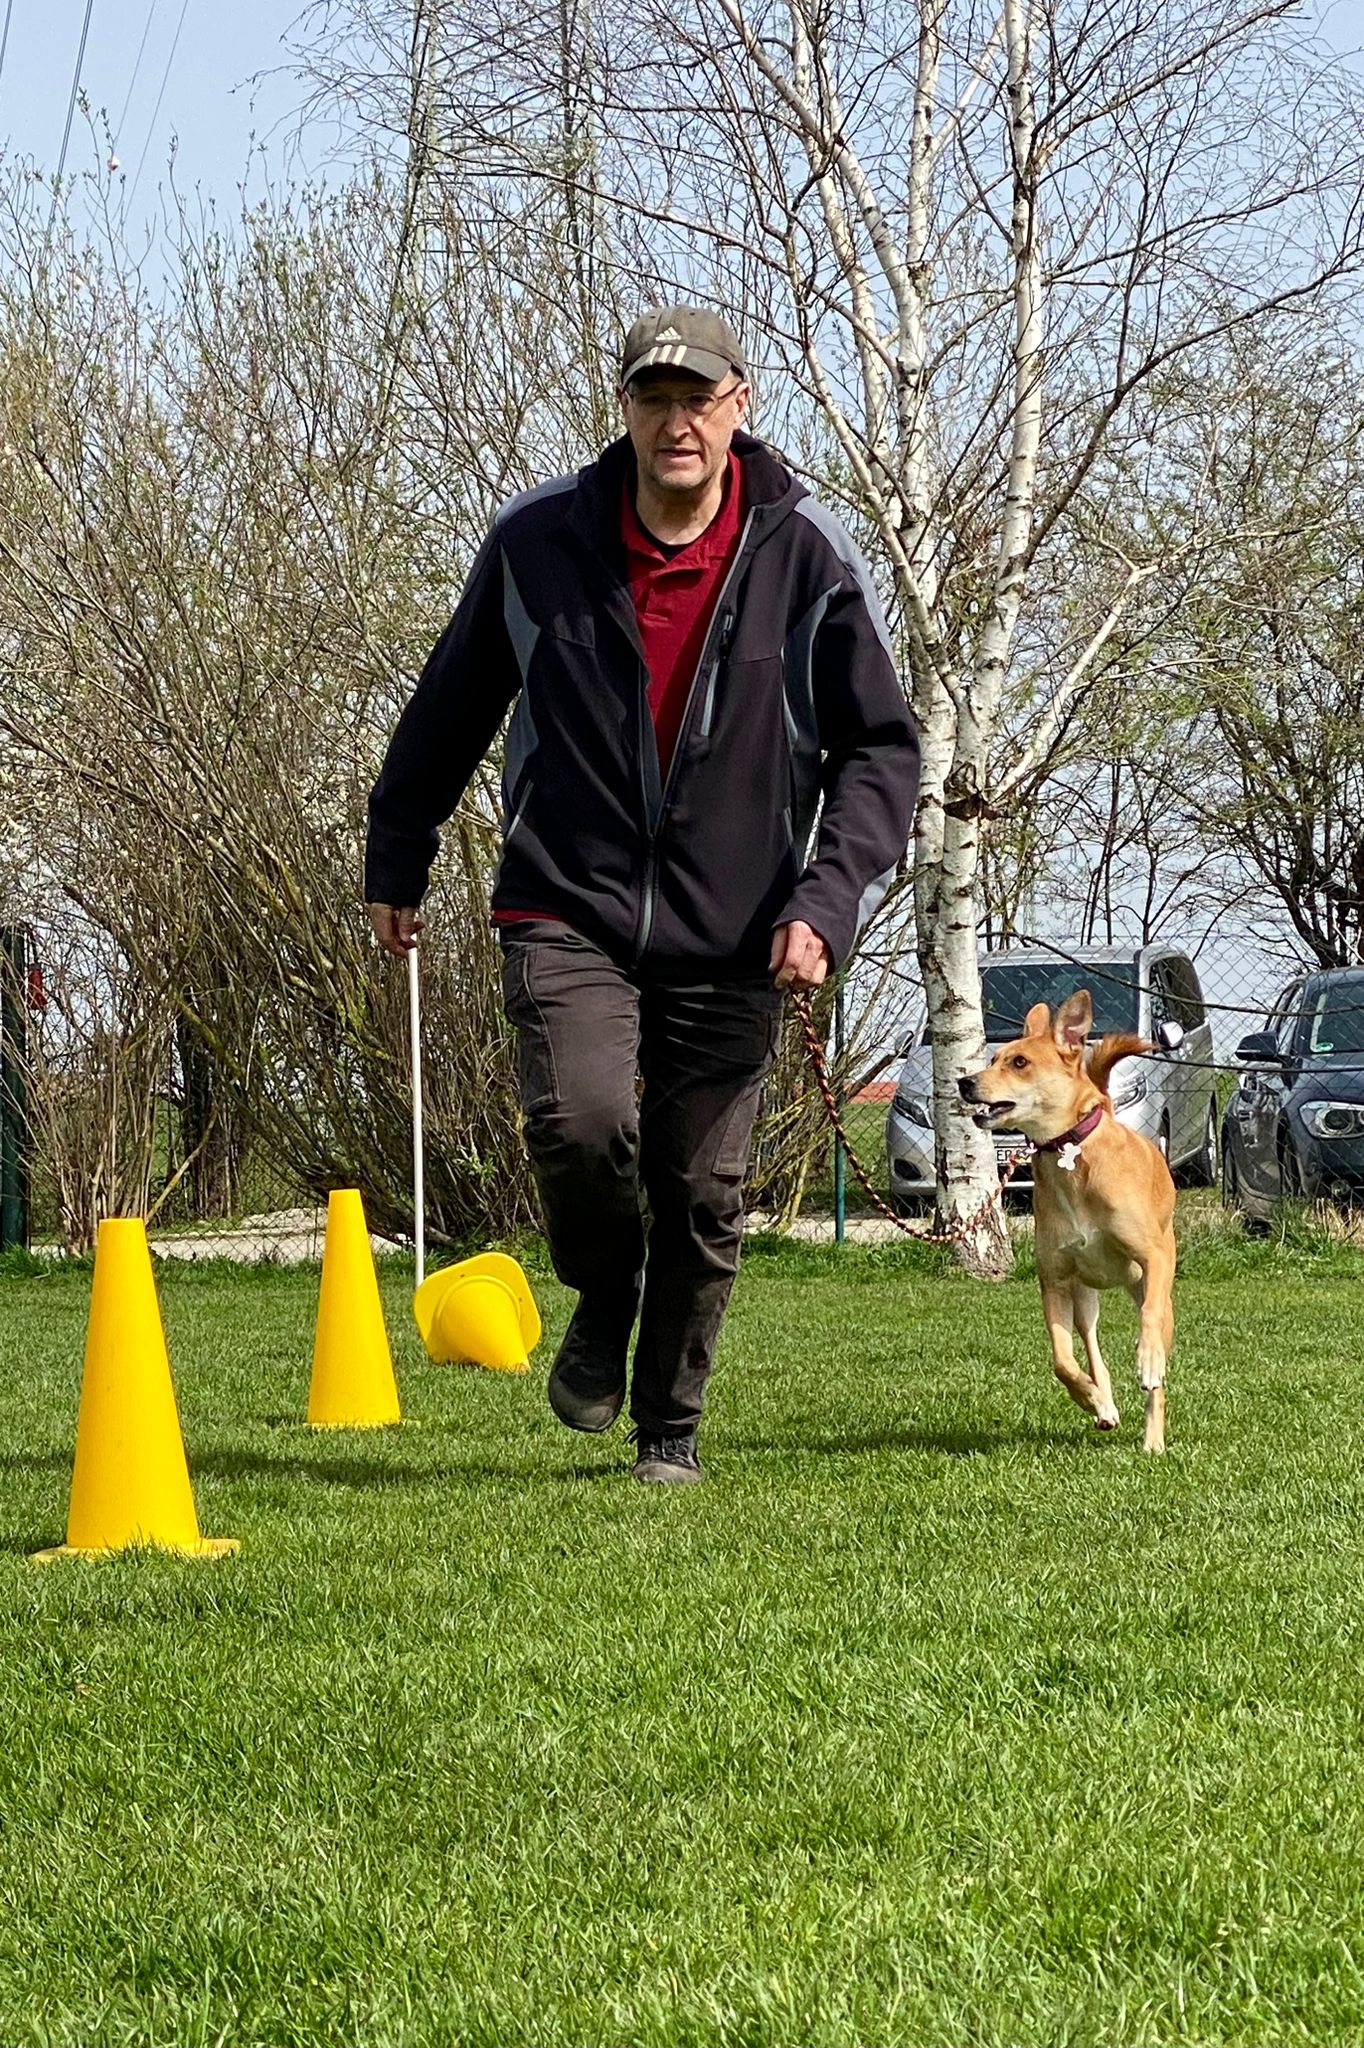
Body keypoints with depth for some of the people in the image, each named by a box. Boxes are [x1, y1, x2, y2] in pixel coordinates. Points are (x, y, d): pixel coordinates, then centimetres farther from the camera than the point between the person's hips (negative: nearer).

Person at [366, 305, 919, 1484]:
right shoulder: (537, 542, -3)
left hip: (730, 936, 0)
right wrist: (396, 860, 20)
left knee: (705, 1195, 3)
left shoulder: (807, 559, -6)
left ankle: (671, 1425, 26)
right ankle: (604, 1300, 10)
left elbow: (882, 747, 0)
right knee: (580, 1121, -23)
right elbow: (452, 709, 13)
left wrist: (826, 902, -13)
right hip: (568, 909, 0)